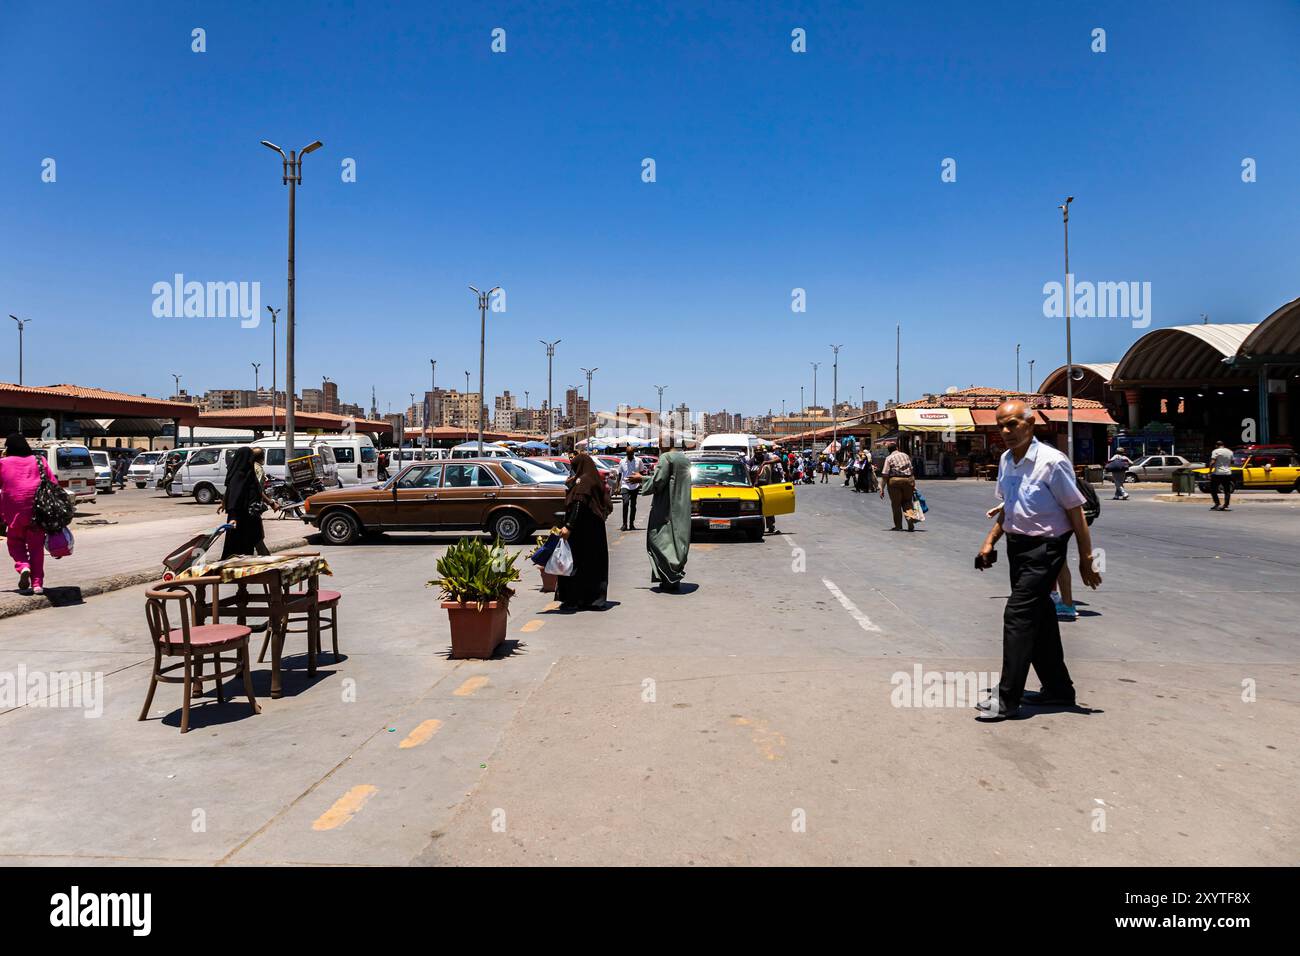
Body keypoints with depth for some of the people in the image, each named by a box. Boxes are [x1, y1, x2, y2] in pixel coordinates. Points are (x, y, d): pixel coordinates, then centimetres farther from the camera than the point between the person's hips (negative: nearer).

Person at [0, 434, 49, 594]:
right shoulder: (38, 461, 9)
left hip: (15, 511, -1)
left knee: (15, 542, 17)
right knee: (36, 546, 9)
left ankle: (23, 567, -10)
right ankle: (37, 583, 4)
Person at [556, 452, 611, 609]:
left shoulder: (582, 480, -12)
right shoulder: (596, 480, 14)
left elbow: (578, 505, -22)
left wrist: (568, 526, -28)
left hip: (582, 529, -9)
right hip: (596, 529, 9)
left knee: (576, 563, -3)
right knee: (594, 562, 11)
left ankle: (574, 599, -1)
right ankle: (595, 598, 17)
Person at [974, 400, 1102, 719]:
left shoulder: (1052, 462, -16)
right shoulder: (1005, 460, 7)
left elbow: (1076, 513, -13)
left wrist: (1086, 560, -11)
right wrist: (990, 541, 13)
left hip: (1043, 549, -8)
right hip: (1017, 546, 8)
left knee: (1018, 616, -11)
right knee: (1039, 618, 16)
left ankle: (1007, 698, -5)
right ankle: (1058, 688, 30)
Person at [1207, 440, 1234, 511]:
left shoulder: (1216, 451, -6)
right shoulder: (1230, 451, 12)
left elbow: (1212, 462, -16)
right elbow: (1232, 462, 20)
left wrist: (1210, 471, -12)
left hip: (1217, 473, -6)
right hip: (1228, 473, 6)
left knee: (1213, 490, 2)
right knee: (1227, 491, 7)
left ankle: (1217, 504, -7)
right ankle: (1225, 505, 3)